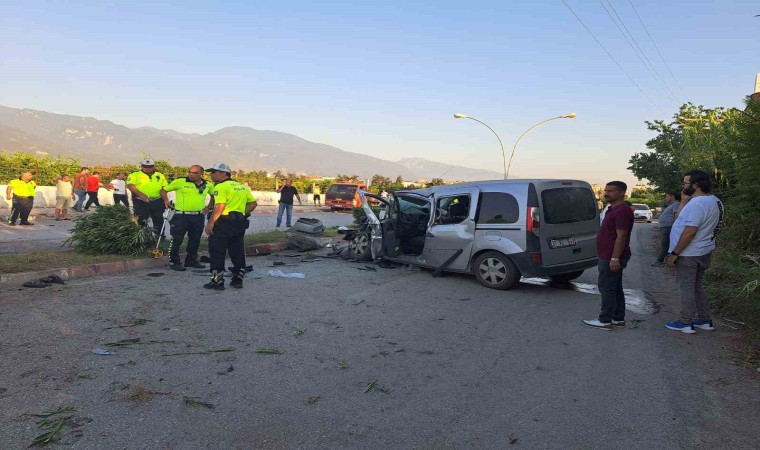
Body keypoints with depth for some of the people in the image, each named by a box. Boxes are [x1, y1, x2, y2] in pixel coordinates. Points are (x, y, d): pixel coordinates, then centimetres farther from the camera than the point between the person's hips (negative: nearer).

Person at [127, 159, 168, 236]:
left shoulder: (160, 176, 12)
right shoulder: (135, 175, 0)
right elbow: (130, 186, -11)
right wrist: (141, 195, -22)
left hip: (157, 202, 3)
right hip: (141, 202, -3)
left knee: (159, 219, 10)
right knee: (141, 221, 3)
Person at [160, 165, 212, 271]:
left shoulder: (207, 185, 7)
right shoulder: (180, 182, -4)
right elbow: (164, 190, 6)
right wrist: (166, 200, -8)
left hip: (198, 217, 4)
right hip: (181, 216, -4)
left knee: (195, 240, 13)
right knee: (177, 240, -3)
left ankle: (191, 260, 26)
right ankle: (174, 262, 6)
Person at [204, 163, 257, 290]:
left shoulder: (221, 187, -9)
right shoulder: (242, 187, 17)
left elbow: (220, 206, -20)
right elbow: (253, 203, 16)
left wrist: (210, 223, -18)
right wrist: (243, 214, 14)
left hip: (224, 222, -8)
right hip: (240, 223, 8)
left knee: (217, 253, 1)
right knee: (238, 253, 13)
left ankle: (217, 282, 3)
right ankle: (237, 280, 19)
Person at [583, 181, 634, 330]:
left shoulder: (622, 211, -18)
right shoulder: (613, 209, 15)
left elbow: (621, 236, -23)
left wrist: (614, 258, -25)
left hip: (612, 258, -11)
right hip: (609, 257, 11)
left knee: (606, 288, -5)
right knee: (615, 288, 14)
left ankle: (605, 321, 0)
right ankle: (618, 319, 21)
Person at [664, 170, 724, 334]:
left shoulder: (697, 203, -24)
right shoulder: (713, 201, 10)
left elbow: (689, 232, -27)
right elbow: (679, 218, 11)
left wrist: (674, 253, -22)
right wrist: (684, 201, 3)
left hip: (689, 254, -10)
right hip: (703, 252, 10)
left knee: (686, 287, 1)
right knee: (697, 285, 20)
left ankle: (686, 323, 11)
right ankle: (704, 320, 28)